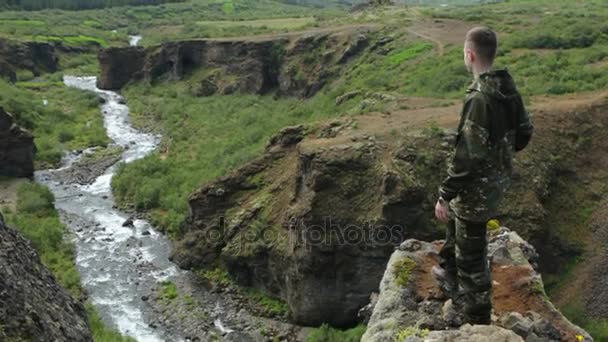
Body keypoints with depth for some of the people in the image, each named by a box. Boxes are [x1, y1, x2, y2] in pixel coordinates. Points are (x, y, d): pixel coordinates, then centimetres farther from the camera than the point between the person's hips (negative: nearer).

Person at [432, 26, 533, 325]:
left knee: (471, 253, 8)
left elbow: (467, 156, -28)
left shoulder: (479, 98, -28)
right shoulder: (509, 89, 0)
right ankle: (449, 274, 50)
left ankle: (476, 315, 25)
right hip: (498, 178, 9)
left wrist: (445, 196, -20)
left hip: (477, 186, -9)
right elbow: (524, 133, 11)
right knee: (456, 222, 30)